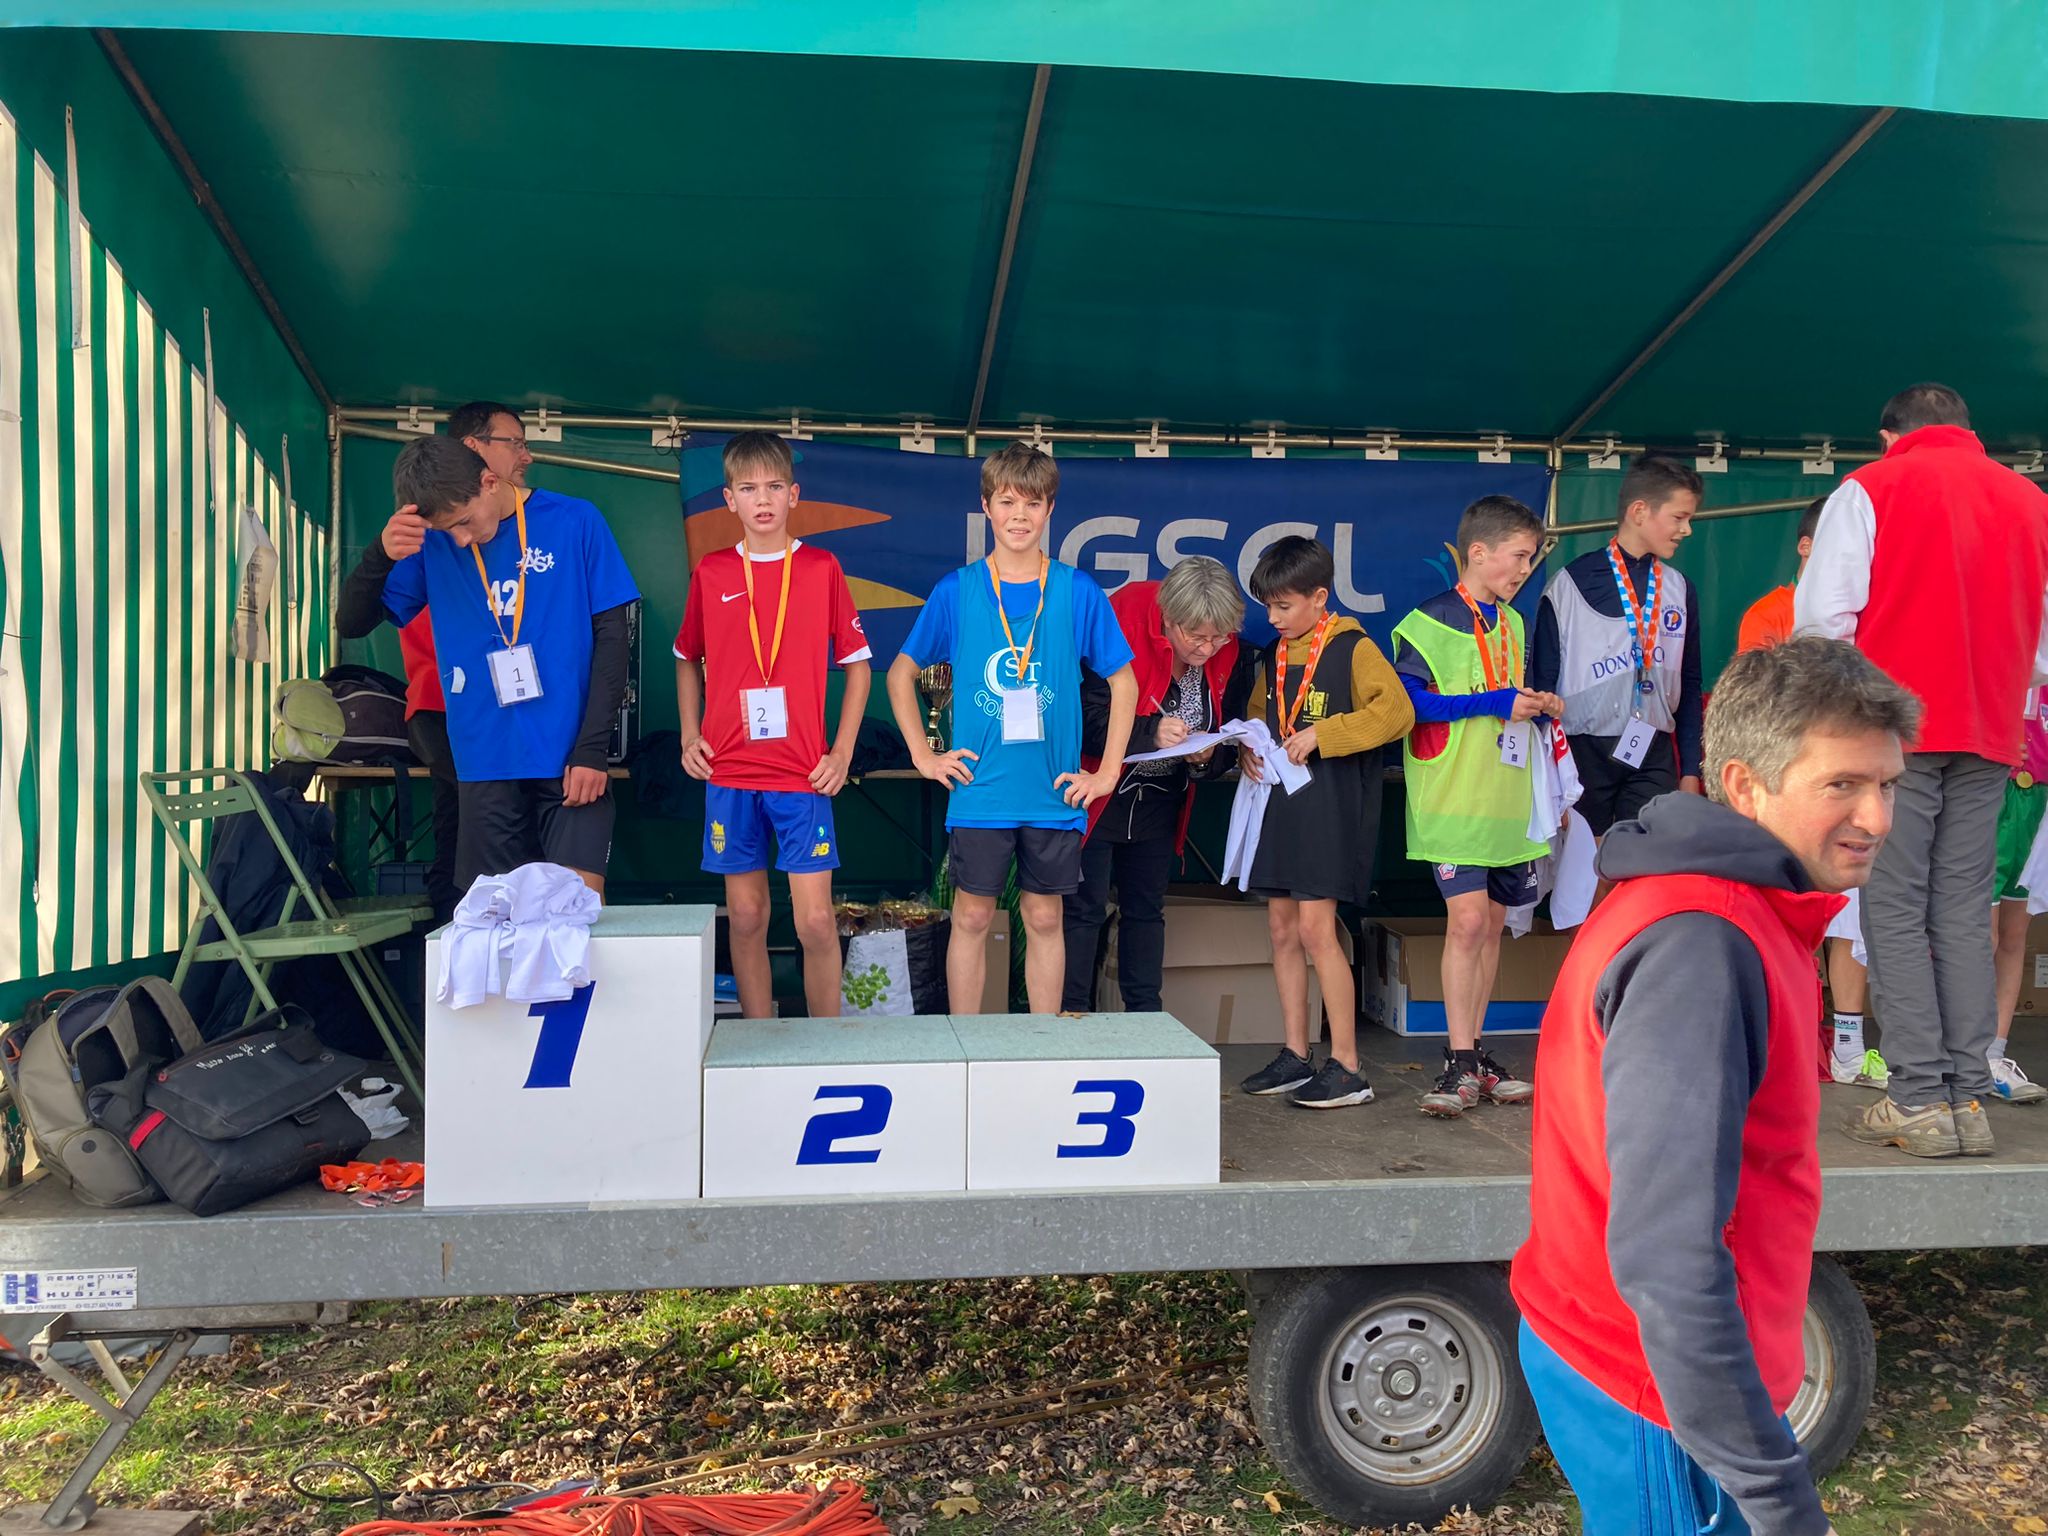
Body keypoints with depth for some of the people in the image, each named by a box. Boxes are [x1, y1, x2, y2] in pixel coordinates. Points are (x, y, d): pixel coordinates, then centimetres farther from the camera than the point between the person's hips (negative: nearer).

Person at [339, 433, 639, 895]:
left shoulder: (575, 522, -2)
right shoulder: (432, 544, 5)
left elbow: (612, 635, -1)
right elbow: (351, 623, 7)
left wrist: (591, 749, -8)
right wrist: (382, 555, -14)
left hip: (570, 759, -2)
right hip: (486, 764, 2)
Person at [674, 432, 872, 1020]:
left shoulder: (822, 568, 1)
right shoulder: (710, 572, 6)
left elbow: (857, 663, 6)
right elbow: (687, 658, 19)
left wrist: (842, 752, -1)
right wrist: (689, 735, 7)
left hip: (802, 773, -2)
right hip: (728, 772, 2)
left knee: (816, 921, -5)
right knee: (746, 917, 8)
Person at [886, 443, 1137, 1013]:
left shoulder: (1078, 592, 0)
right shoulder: (956, 591, 0)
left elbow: (1123, 683, 6)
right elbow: (901, 674, 10)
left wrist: (1107, 772, 2)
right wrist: (923, 755, 3)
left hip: (1054, 793, 1)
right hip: (979, 790, 0)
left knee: (1044, 918, 9)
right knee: (972, 916, 5)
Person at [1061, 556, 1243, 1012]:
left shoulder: (1225, 654, -7)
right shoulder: (1125, 626, -24)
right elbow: (1089, 720, -24)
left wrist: (1206, 756, -19)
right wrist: (1150, 732, -37)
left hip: (1160, 800, 5)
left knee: (1146, 909, 13)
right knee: (1083, 909, -3)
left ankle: (1145, 1020, 22)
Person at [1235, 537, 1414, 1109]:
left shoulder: (1352, 648, -7)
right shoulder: (1274, 656, 15)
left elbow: (1397, 712, -17)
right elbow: (1257, 714, 26)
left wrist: (1323, 734, -21)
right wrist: (1248, 747, 4)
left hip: (1332, 805, -8)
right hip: (1281, 801, 8)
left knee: (1316, 927, -11)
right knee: (1282, 928, 8)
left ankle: (1347, 1067, -3)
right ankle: (1295, 1055, 18)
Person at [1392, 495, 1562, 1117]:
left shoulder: (1511, 623, 17)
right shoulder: (1433, 620, -7)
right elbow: (1408, 702, -16)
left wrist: (1537, 705, 6)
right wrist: (1496, 702, -17)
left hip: (1506, 799, 7)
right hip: (1454, 800, -7)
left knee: (1491, 925, 10)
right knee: (1467, 919, -13)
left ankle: (1475, 1054, 19)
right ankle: (1459, 1065, -6)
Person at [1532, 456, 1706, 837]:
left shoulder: (1680, 590, 9)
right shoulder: (1570, 584, -4)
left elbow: (1689, 686, 15)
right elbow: (1543, 680, -2)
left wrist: (1690, 771, 11)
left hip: (1653, 755, 4)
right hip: (1583, 752, -3)